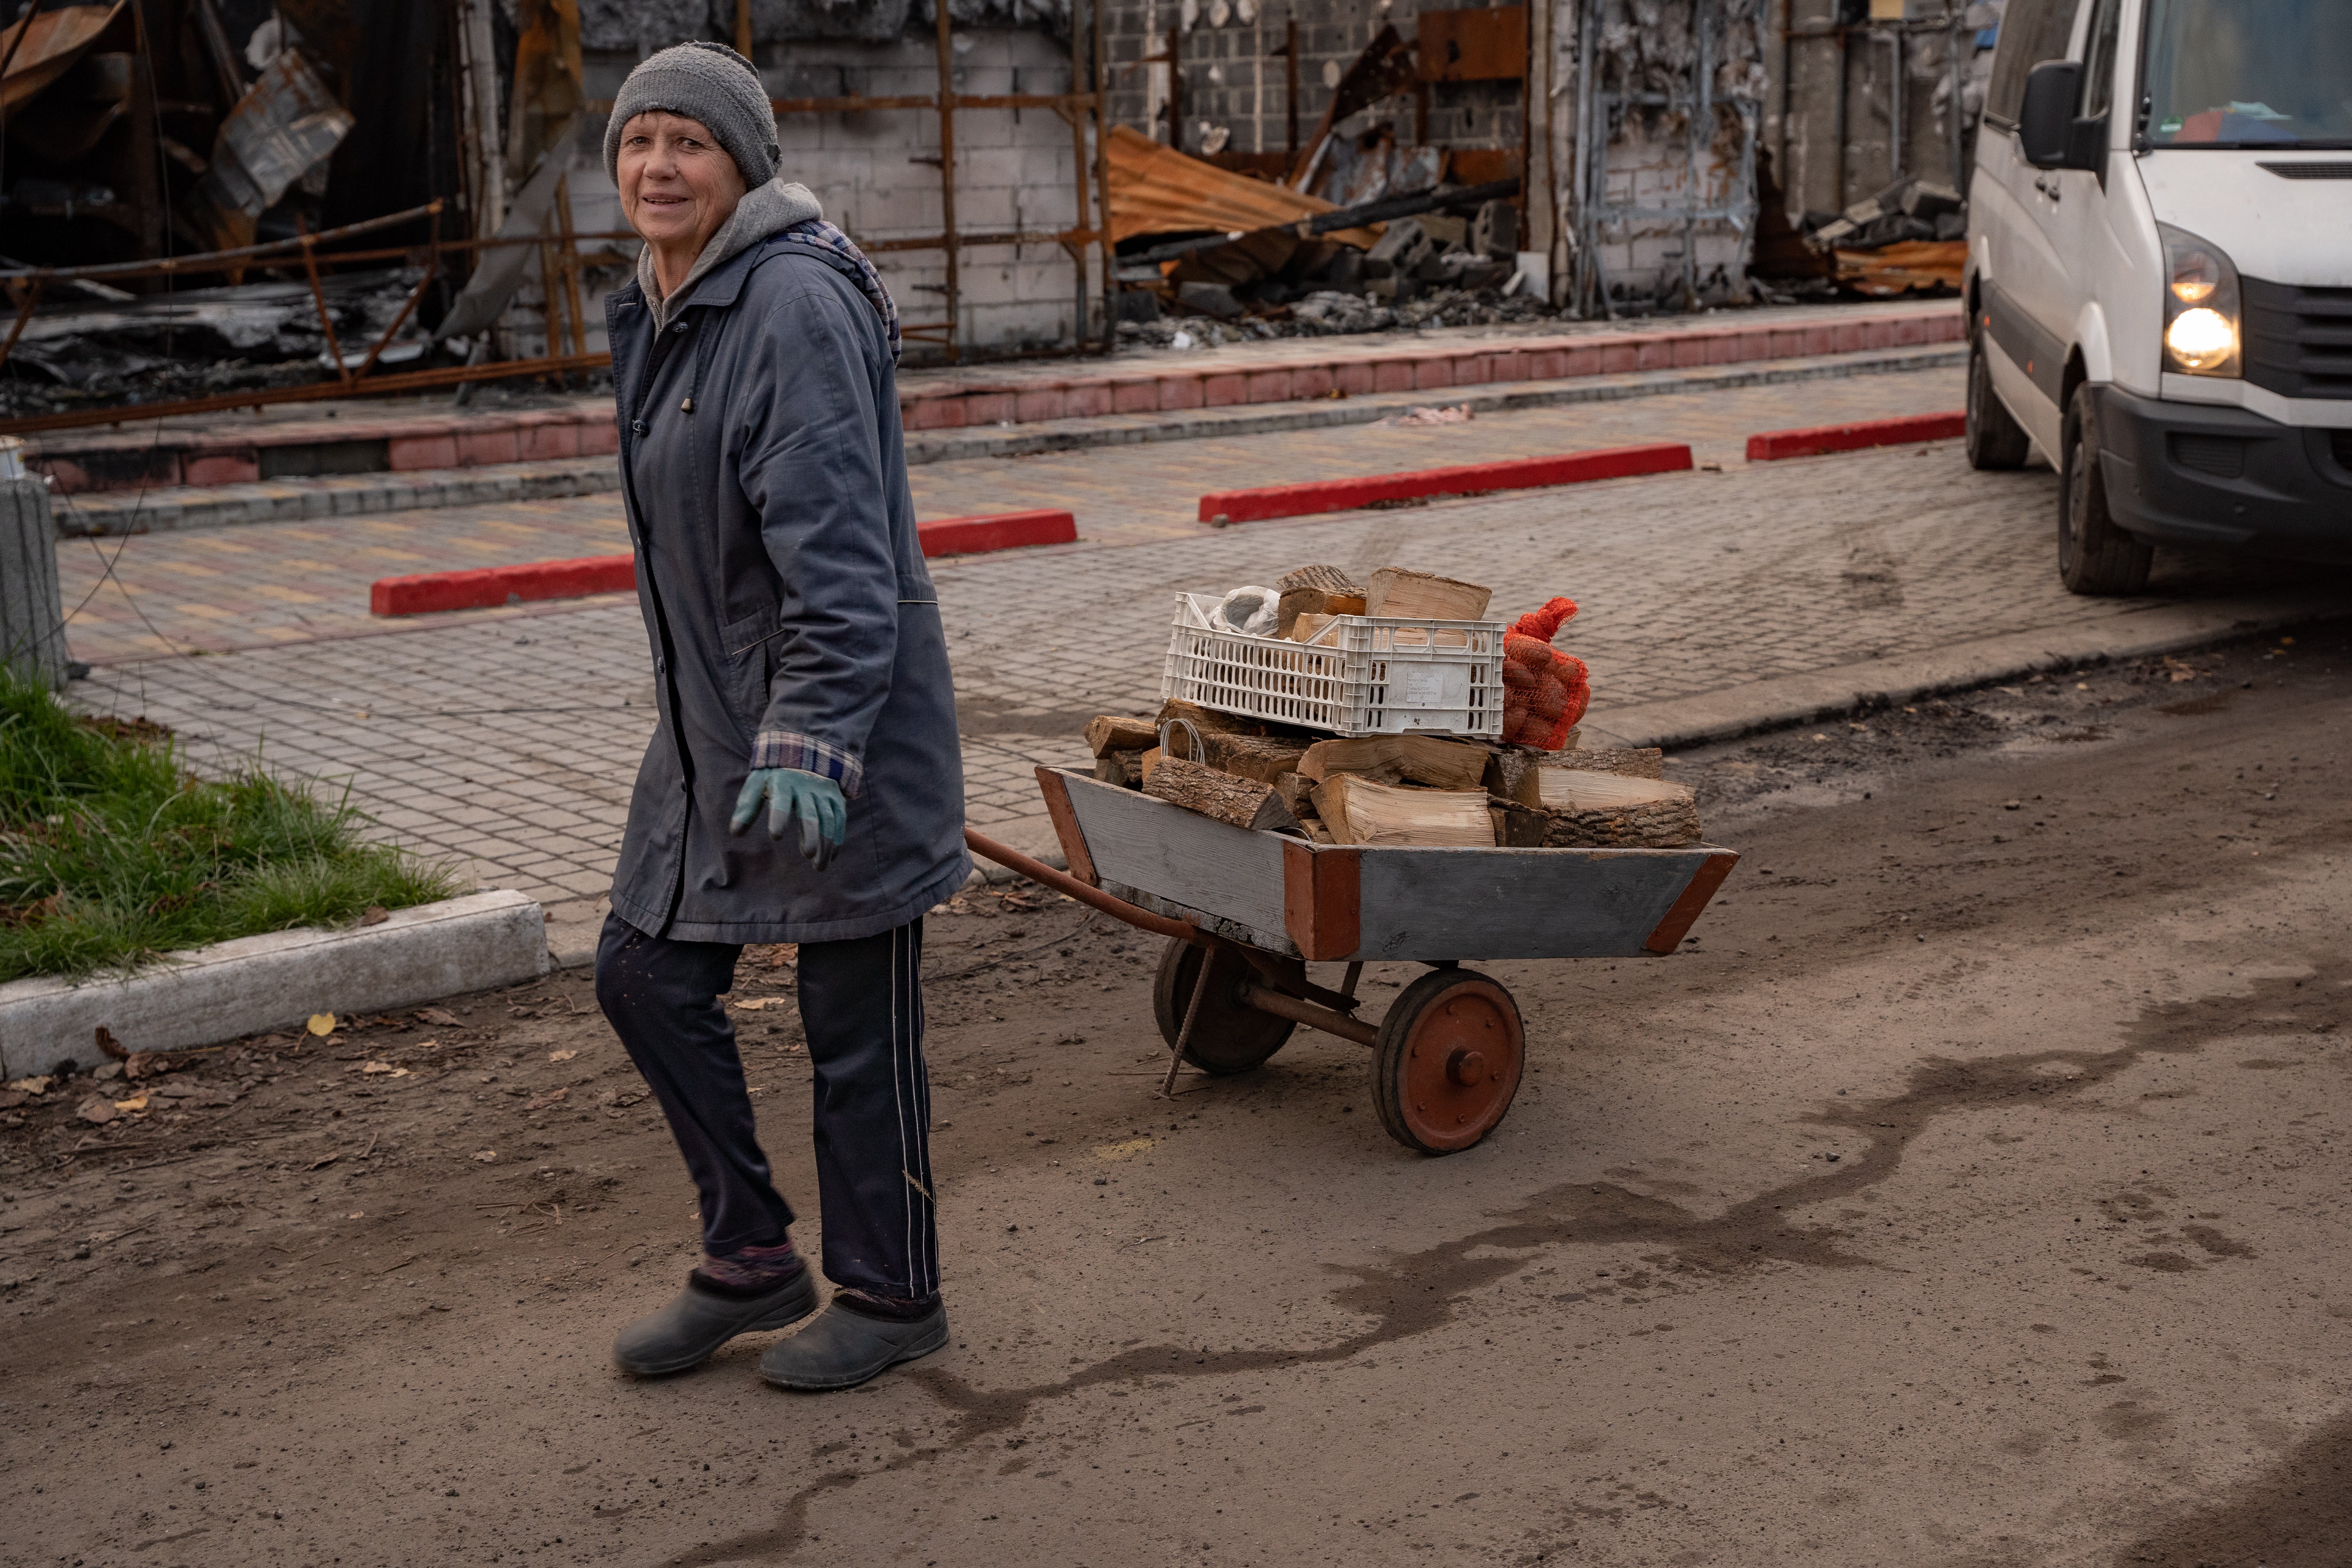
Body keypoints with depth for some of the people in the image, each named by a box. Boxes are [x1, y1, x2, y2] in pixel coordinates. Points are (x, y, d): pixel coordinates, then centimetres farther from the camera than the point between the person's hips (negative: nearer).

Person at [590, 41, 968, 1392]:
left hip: (840, 721, -9)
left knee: (858, 1022, 3)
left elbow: (840, 554, -26)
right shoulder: (662, 314, 11)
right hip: (717, 721, 10)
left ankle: (892, 1295, 22)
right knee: (648, 973, 12)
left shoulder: (798, 305, -19)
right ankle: (752, 1261, 28)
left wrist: (809, 744, -32)